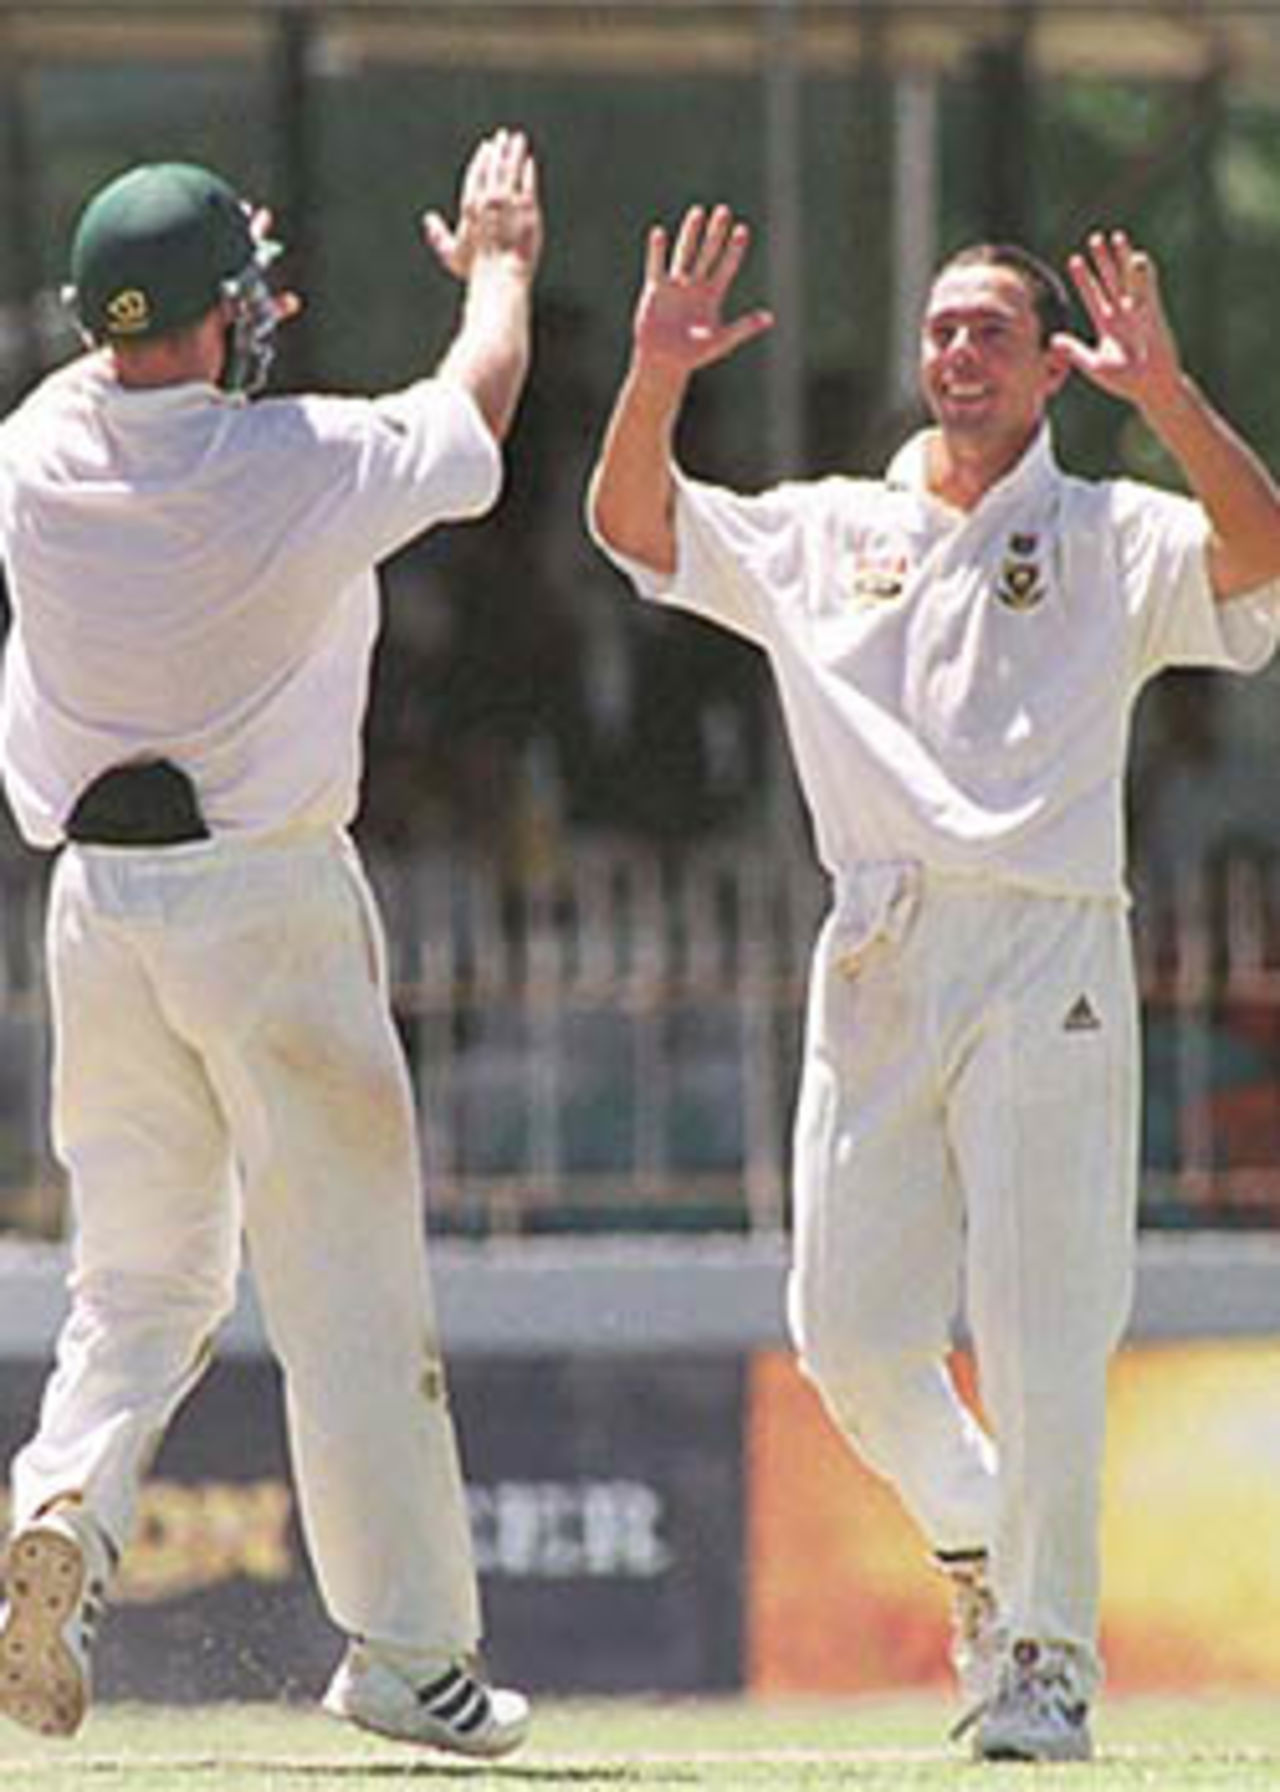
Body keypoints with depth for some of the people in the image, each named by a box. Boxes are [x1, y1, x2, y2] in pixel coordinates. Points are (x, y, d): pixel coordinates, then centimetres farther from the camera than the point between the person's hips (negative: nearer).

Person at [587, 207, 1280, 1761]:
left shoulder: (1114, 540, 8)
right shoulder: (827, 534, 18)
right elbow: (631, 522, 11)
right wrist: (656, 379, -7)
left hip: (1047, 965, -3)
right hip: (877, 964, 4)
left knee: (1041, 1333, -9)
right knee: (849, 1330, 1)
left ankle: (1044, 1655, -3)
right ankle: (973, 1536, 28)